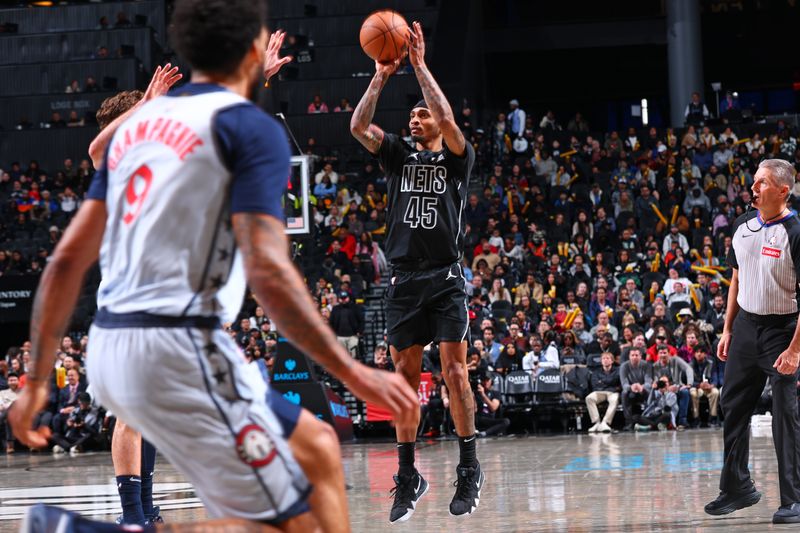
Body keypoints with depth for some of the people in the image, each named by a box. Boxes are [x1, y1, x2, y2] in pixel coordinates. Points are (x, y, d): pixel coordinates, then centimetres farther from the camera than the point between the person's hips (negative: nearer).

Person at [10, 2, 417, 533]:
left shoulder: (139, 122, 17)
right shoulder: (251, 129, -5)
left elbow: (67, 260, 14)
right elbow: (268, 270, -17)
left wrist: (37, 380, 19)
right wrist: (355, 375, -13)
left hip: (109, 350, 9)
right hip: (178, 351, -9)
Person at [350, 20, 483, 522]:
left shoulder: (457, 158, 4)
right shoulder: (400, 156, 15)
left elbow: (448, 121, -16)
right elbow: (359, 126, 1)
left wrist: (420, 66, -14)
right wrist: (381, 76, -6)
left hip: (446, 278, -4)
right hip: (404, 280, 4)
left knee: (454, 372, -8)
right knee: (406, 375, 3)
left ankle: (470, 468, -1)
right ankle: (408, 476, 7)